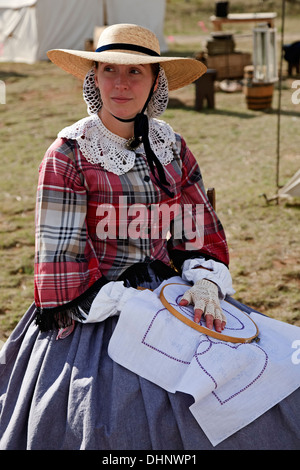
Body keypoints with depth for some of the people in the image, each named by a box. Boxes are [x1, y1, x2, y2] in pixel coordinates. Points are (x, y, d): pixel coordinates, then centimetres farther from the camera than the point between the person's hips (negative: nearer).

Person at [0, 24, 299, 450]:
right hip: (93, 314, -4)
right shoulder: (68, 154, -6)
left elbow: (199, 227, 10)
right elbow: (62, 256, -9)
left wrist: (206, 284, -9)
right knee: (113, 428, -21)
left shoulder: (171, 147, 8)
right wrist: (128, 305, -15)